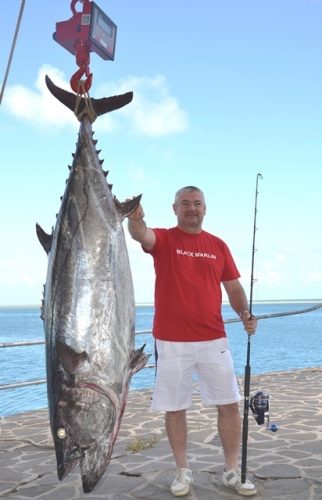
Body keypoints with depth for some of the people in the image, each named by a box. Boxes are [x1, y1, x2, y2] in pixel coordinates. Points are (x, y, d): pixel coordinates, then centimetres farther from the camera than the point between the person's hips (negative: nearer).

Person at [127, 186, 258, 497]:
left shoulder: (218, 246, 8)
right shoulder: (163, 239, -1)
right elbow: (142, 235, -25)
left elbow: (234, 287, 12)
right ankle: (183, 472, 26)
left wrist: (245, 315, -7)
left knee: (230, 404, 7)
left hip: (214, 340, 3)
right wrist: (134, 219, -48)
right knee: (174, 408, 7)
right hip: (171, 342, -2)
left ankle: (232, 471, 24)